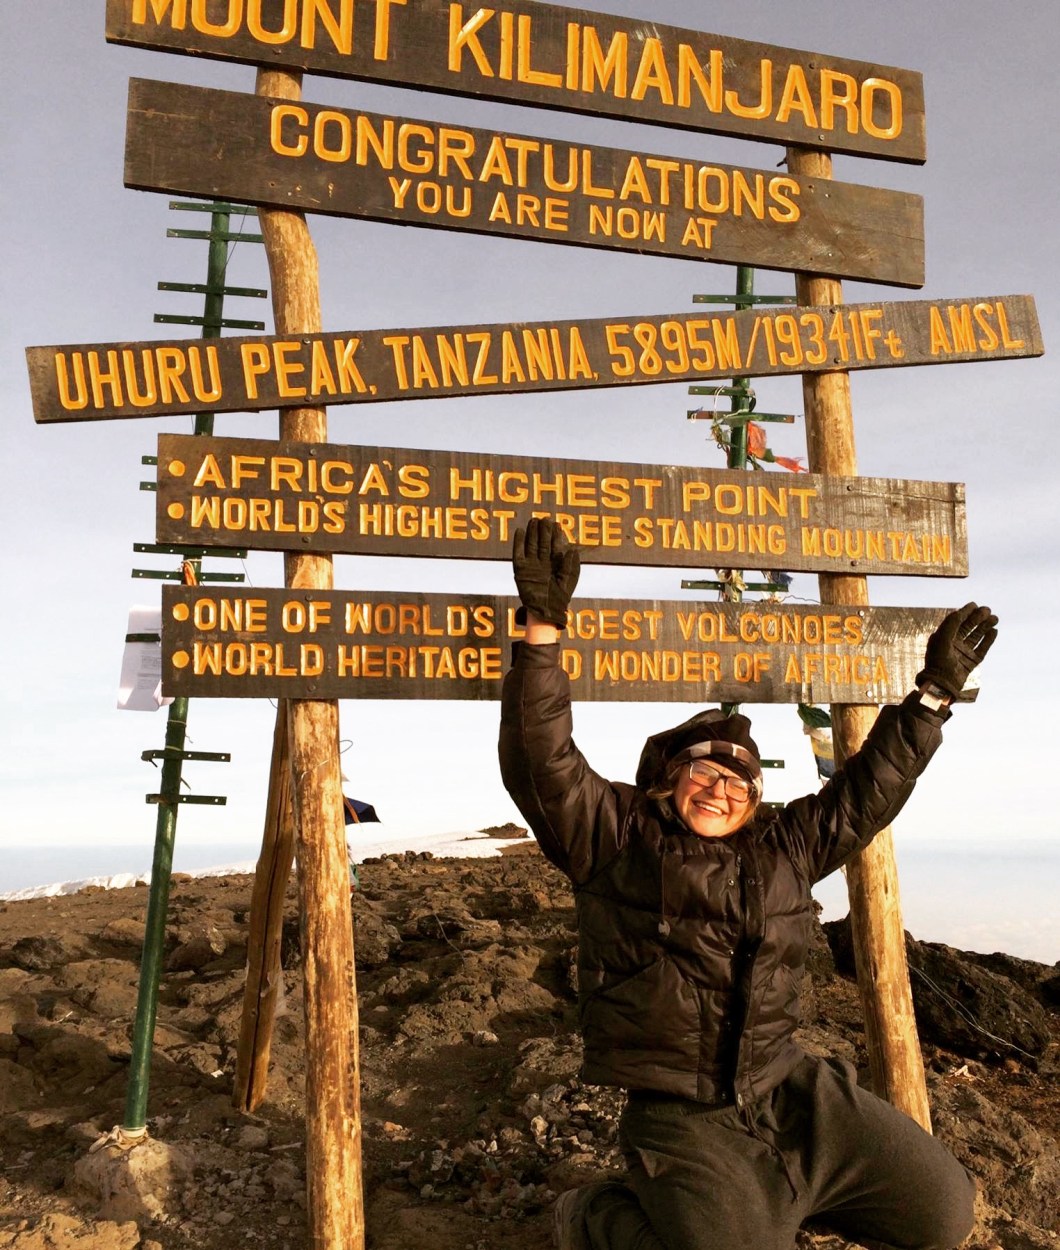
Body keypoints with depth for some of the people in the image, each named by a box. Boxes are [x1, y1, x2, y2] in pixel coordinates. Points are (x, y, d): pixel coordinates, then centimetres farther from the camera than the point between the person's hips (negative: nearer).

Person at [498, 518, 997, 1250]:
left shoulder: (784, 848, 9)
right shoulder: (614, 836, -5)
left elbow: (868, 790, 17)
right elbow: (542, 762, -17)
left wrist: (934, 692, 17)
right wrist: (545, 628, -27)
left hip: (791, 1092, 6)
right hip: (683, 1120, -5)